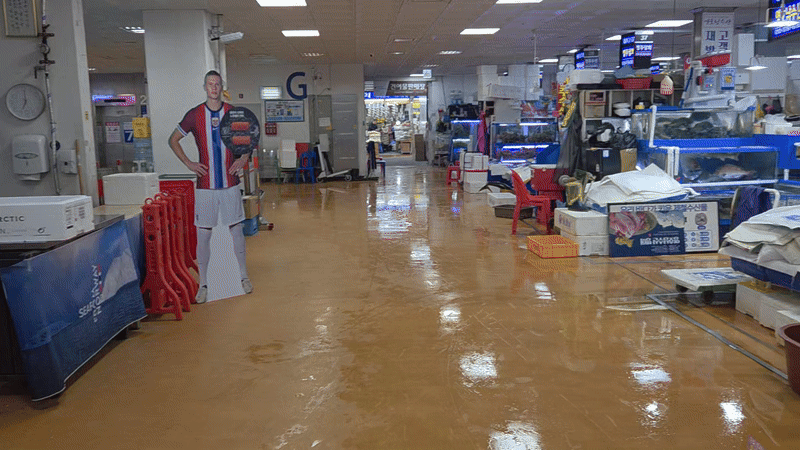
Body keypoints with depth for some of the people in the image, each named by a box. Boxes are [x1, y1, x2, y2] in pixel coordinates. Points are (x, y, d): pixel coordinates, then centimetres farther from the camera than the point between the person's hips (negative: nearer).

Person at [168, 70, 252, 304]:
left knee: (237, 230, 7)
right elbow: (173, 140, 10)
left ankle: (244, 277, 22)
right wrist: (188, 163, -1)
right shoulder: (194, 115, -1)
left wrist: (244, 158, 1)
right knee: (203, 234, 2)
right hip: (205, 185, -1)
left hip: (230, 183, 1)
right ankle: (203, 284, 13)